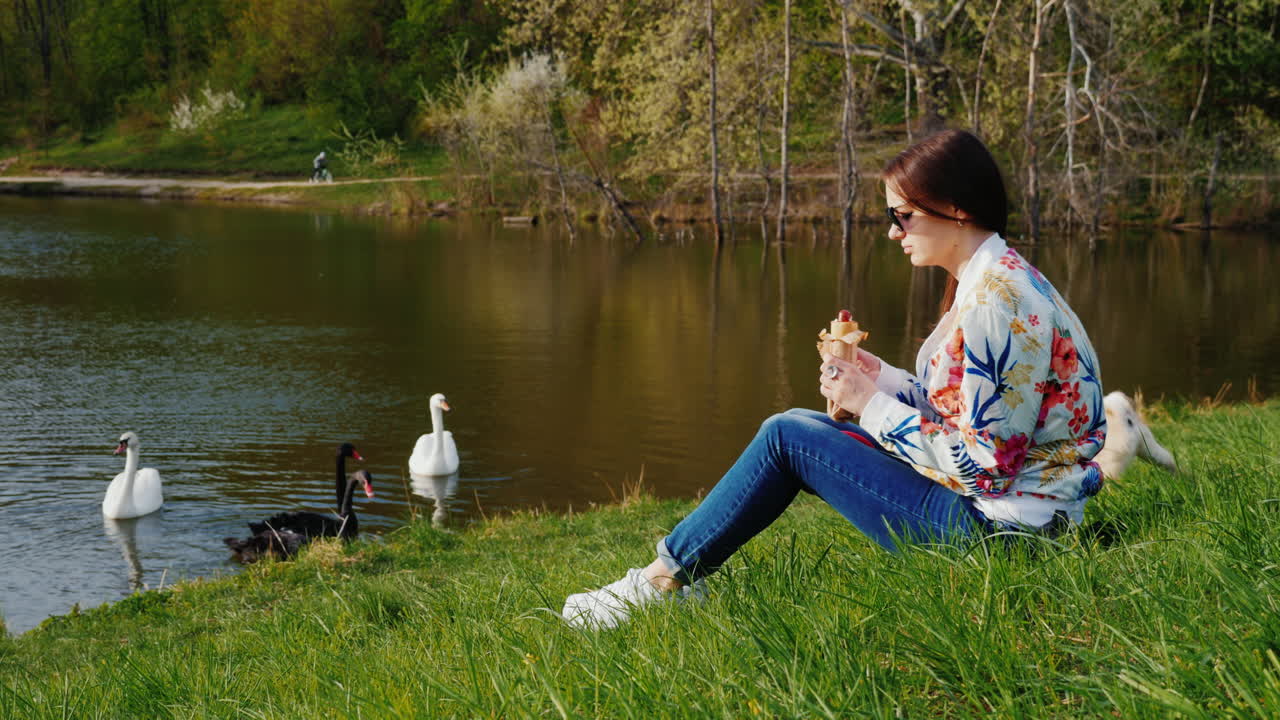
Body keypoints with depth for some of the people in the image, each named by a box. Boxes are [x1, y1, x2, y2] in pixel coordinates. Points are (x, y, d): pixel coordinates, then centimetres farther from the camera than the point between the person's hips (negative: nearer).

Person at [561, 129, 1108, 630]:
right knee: (798, 426, 12)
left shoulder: (998, 301, -22)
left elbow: (984, 460, -23)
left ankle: (663, 581, 8)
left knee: (788, 437, -6)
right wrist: (880, 380, 2)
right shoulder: (996, 280, 10)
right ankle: (675, 572, 16)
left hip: (991, 526, -10)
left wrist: (873, 406, -14)